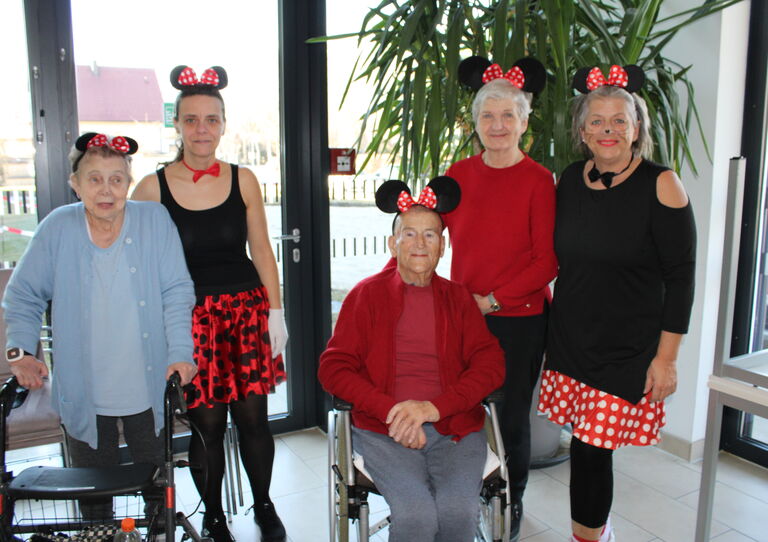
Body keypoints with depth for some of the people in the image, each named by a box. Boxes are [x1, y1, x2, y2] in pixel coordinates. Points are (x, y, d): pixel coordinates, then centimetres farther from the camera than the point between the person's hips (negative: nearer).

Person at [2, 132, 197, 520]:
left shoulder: (155, 220, -6)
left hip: (148, 386, 0)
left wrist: (181, 353, -14)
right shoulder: (57, 229, -4)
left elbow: (177, 292, -6)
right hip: (83, 393, 1)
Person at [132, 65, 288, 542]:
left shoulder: (243, 180, 2)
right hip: (190, 318, -1)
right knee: (207, 423, 4)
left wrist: (275, 311, 3)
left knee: (253, 417, 6)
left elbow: (262, 252, 6)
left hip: (246, 310, 1)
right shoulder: (153, 188, -3)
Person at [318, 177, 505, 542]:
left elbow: (491, 365, 3)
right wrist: (392, 412, -12)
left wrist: (434, 406, -13)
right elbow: (333, 368, 2)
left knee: (458, 512, -23)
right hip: (384, 429, -1)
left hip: (455, 427, 2)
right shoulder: (367, 294, 7)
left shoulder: (458, 298, 12)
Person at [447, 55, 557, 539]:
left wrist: (492, 300, -13)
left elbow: (547, 262, -9)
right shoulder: (460, 174, 4)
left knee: (513, 416, 10)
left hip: (519, 319, -3)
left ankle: (513, 502, 35)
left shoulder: (539, 180, -8)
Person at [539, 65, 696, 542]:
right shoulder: (571, 179, 5)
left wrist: (666, 357, -10)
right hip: (571, 338, 4)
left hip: (627, 348, -4)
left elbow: (681, 276, -8)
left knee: (594, 446, -3)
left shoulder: (660, 185, -9)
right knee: (585, 443, 10)